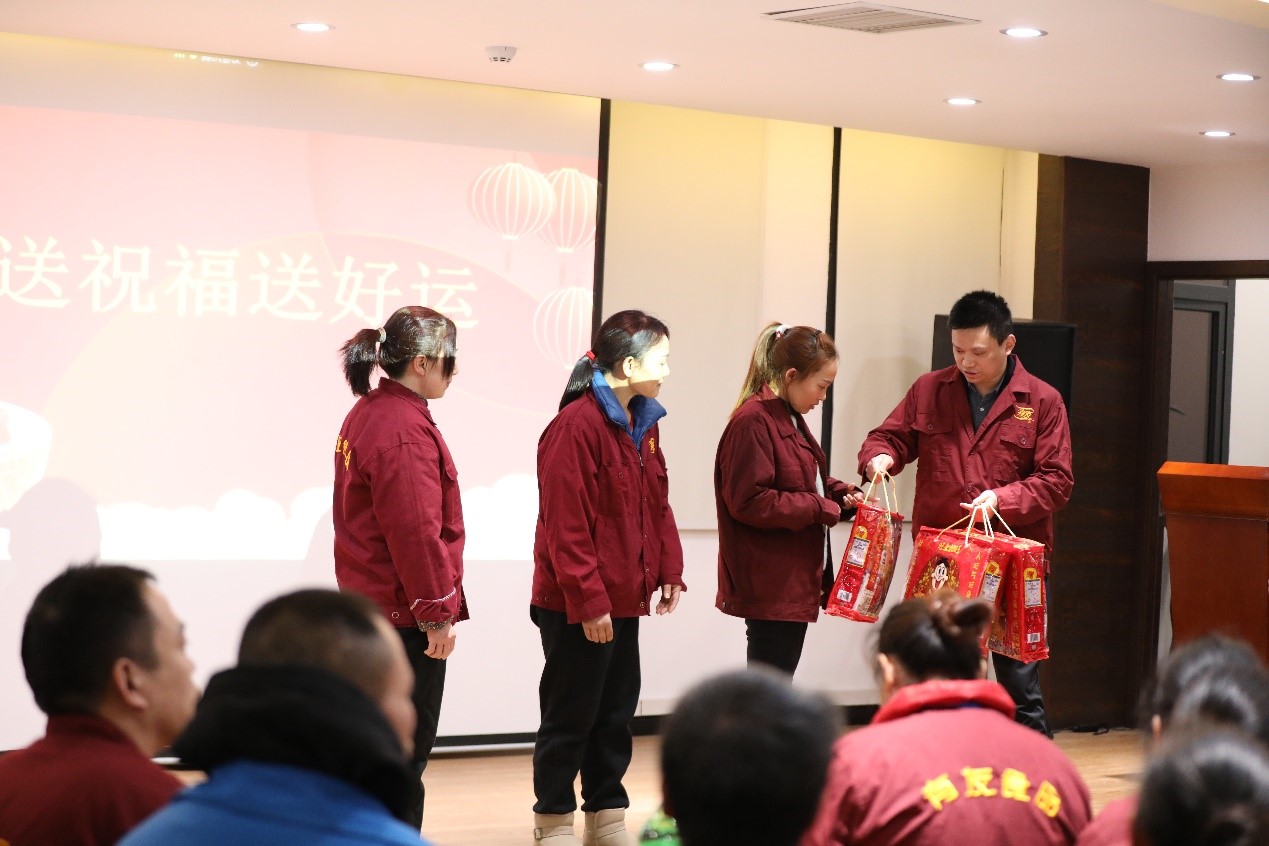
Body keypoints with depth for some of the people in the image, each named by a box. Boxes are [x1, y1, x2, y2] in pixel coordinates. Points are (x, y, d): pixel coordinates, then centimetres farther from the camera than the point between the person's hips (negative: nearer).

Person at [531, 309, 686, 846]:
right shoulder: (576, 426, -18)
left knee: (616, 711, 14)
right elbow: (566, 525, -20)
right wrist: (589, 601, -19)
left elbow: (657, 504, 16)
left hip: (624, 598, 8)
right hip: (576, 604, -8)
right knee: (571, 714, 3)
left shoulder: (643, 425, 9)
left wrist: (669, 570, 8)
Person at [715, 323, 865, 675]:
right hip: (770, 589, -10)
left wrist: (841, 494, 6)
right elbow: (748, 501, -22)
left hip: (795, 582, 10)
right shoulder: (753, 421, -17)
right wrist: (819, 508, -17)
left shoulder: (790, 418, 14)